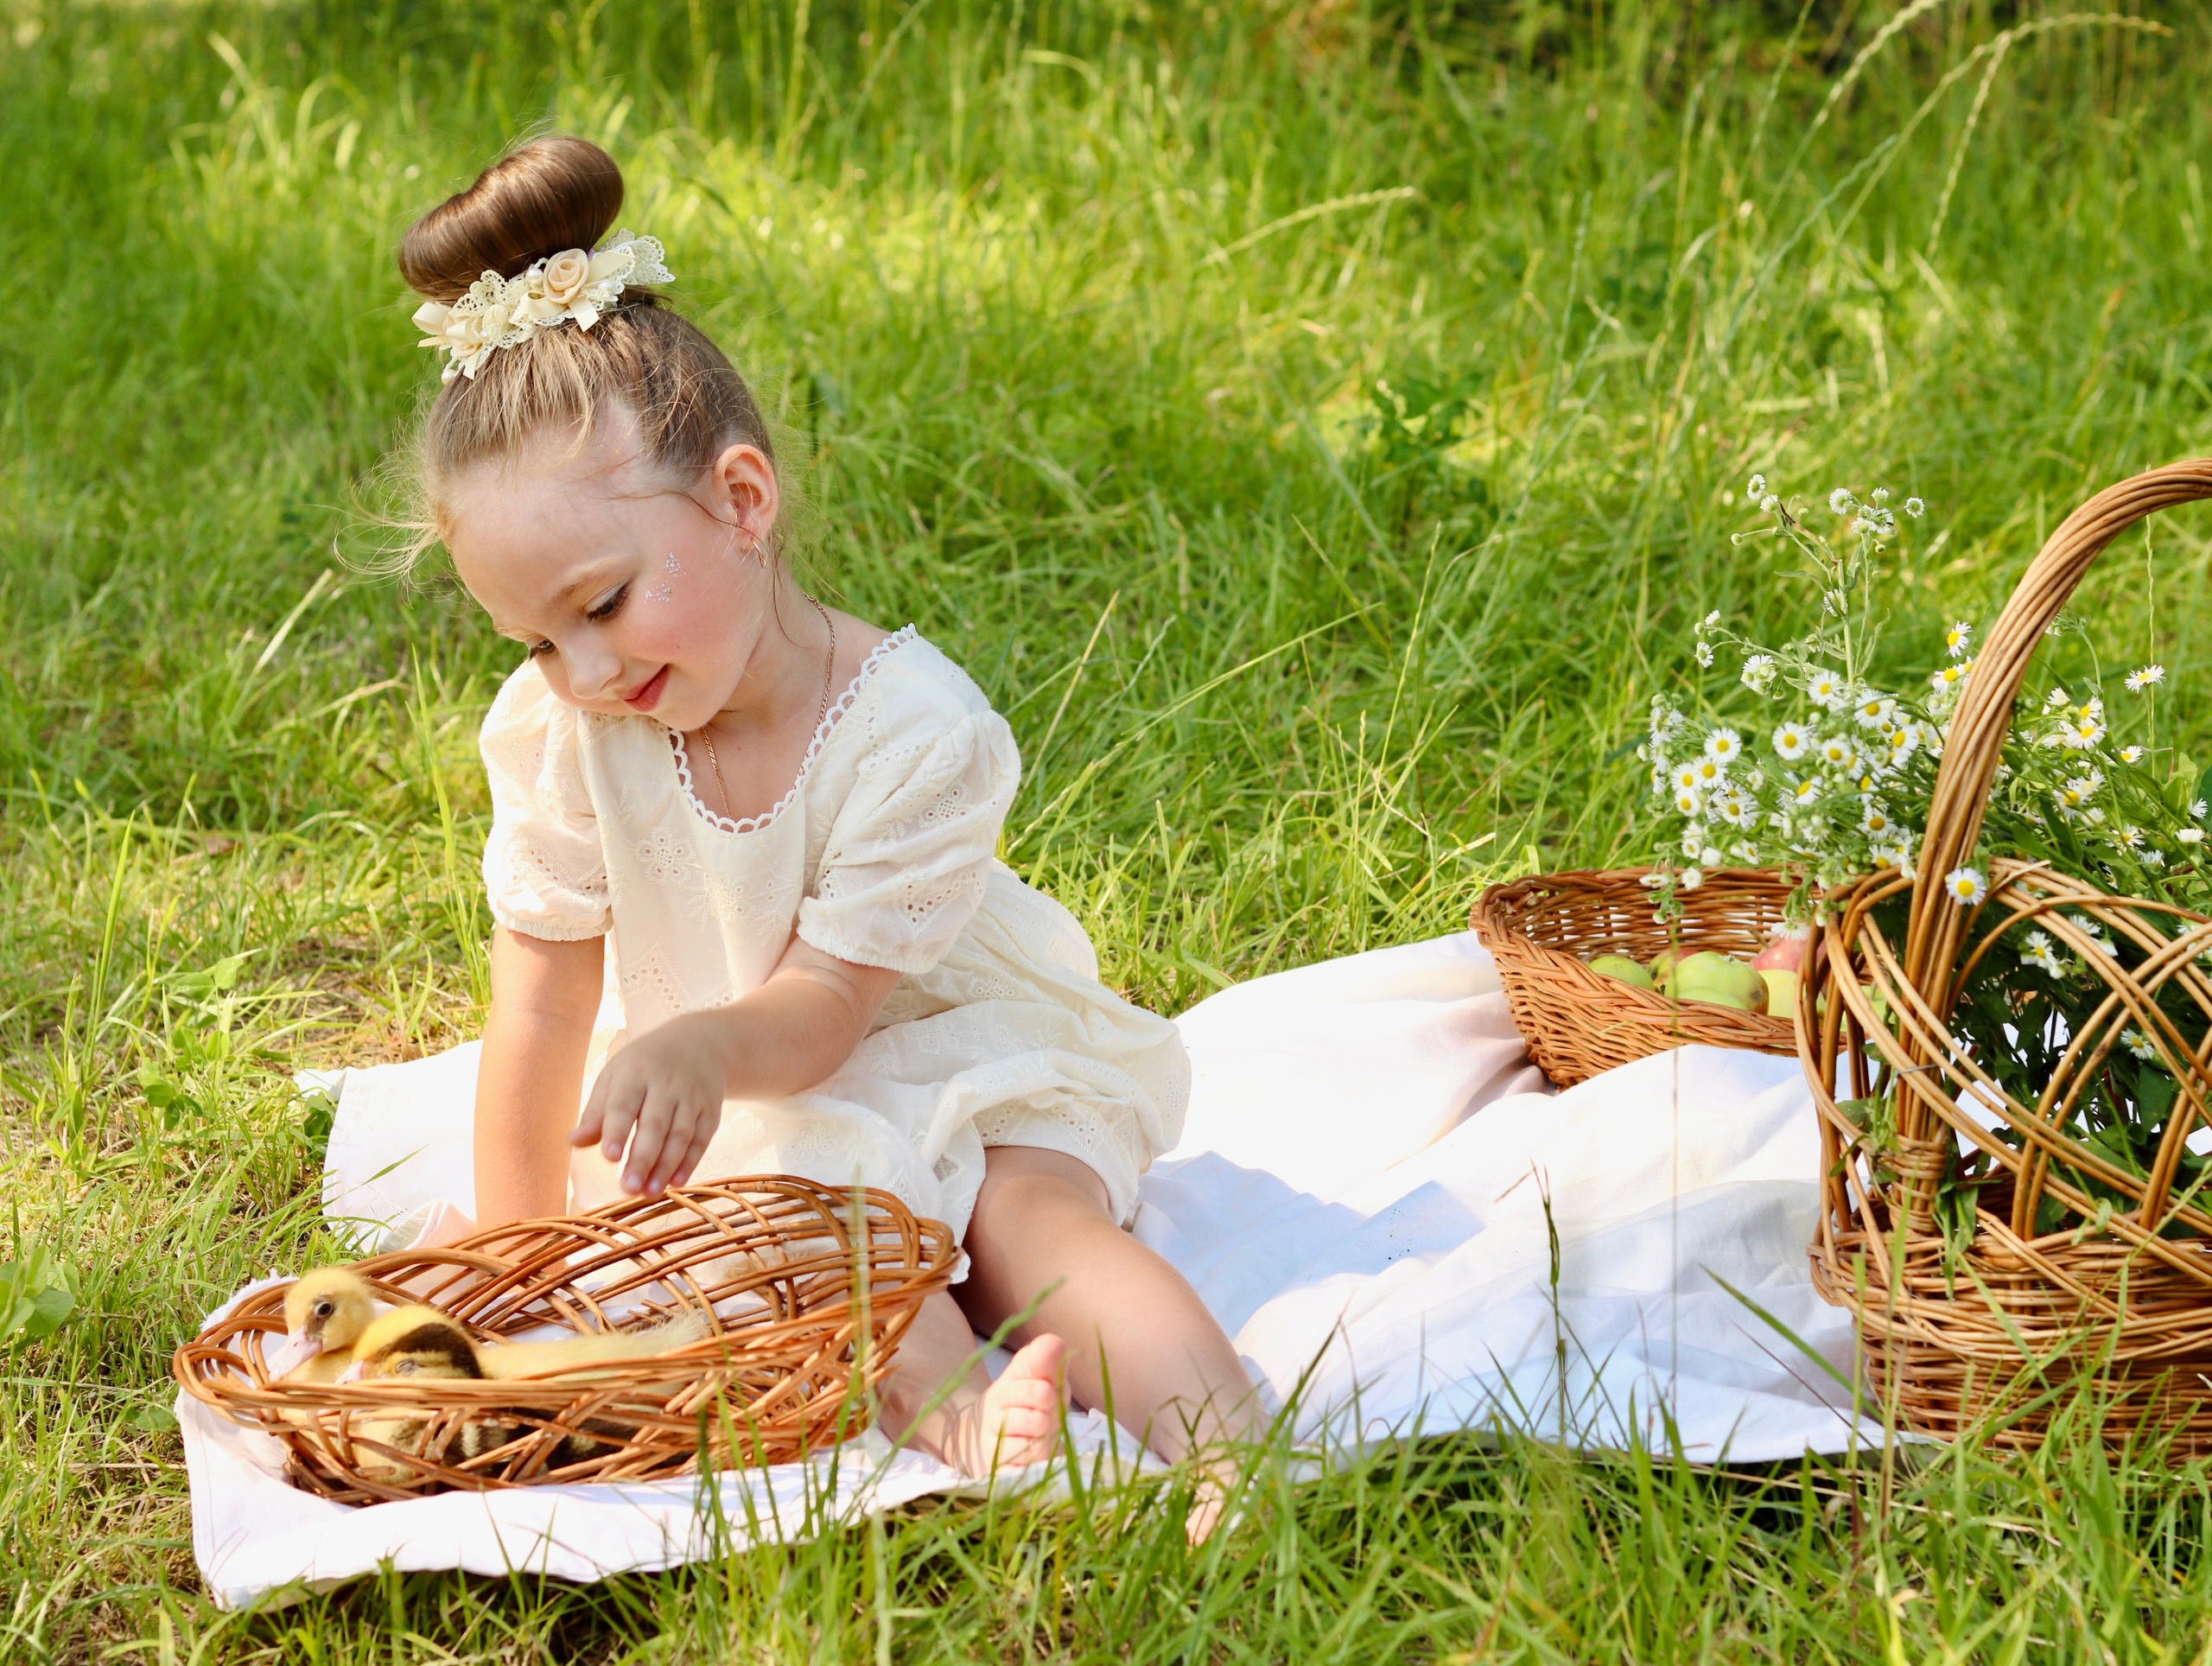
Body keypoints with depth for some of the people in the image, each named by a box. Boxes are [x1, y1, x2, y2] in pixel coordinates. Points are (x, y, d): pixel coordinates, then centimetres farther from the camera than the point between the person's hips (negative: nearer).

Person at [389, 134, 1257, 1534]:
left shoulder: (918, 731, -23)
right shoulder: (558, 731, -13)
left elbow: (821, 1009, -23)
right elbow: (540, 1012, -7)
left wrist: (705, 1044, -46)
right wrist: (517, 1248, -6)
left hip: (952, 1081, -2)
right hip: (730, 1120, 2)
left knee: (1038, 1216, -30)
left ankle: (1235, 1456, -47)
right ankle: (949, 1405, -54)